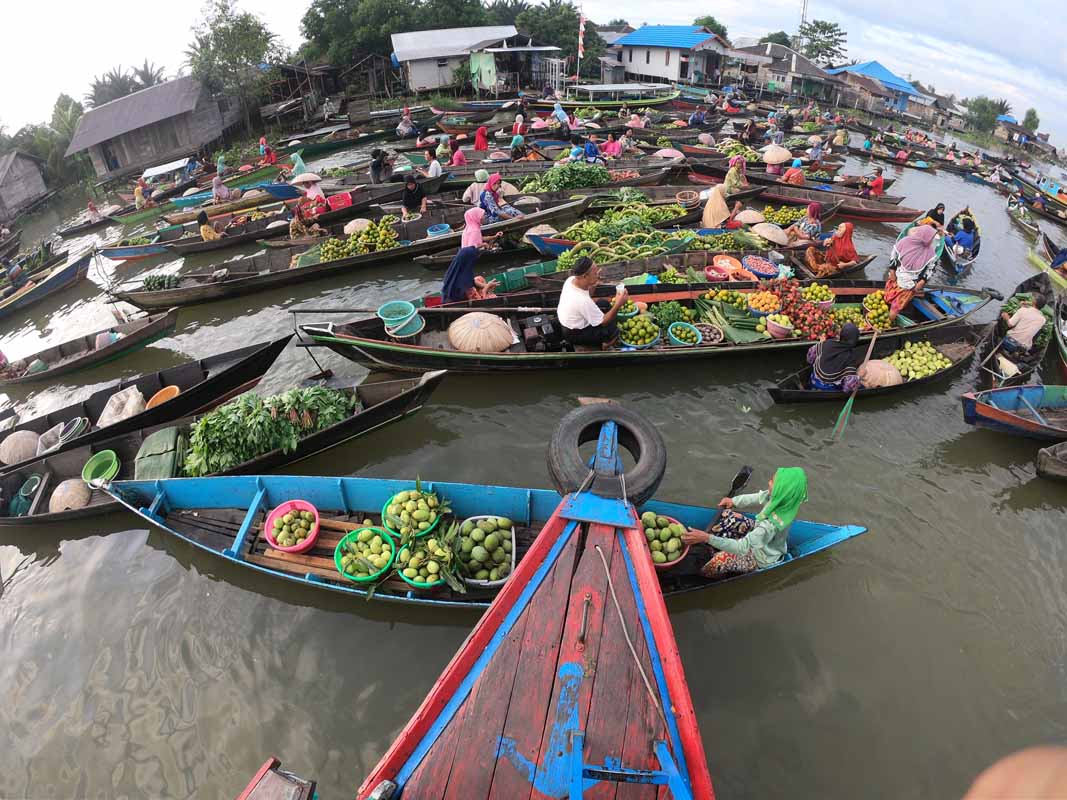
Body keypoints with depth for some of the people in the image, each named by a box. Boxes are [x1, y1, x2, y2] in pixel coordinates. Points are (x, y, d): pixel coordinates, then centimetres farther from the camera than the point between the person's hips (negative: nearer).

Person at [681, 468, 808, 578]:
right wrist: (734, 501, -16)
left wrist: (707, 538, -46)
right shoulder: (781, 498, -24)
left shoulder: (771, 523, -43)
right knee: (727, 515, 4)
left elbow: (742, 548, -40)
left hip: (762, 559, -7)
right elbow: (758, 497, -3)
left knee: (719, 561, -9)